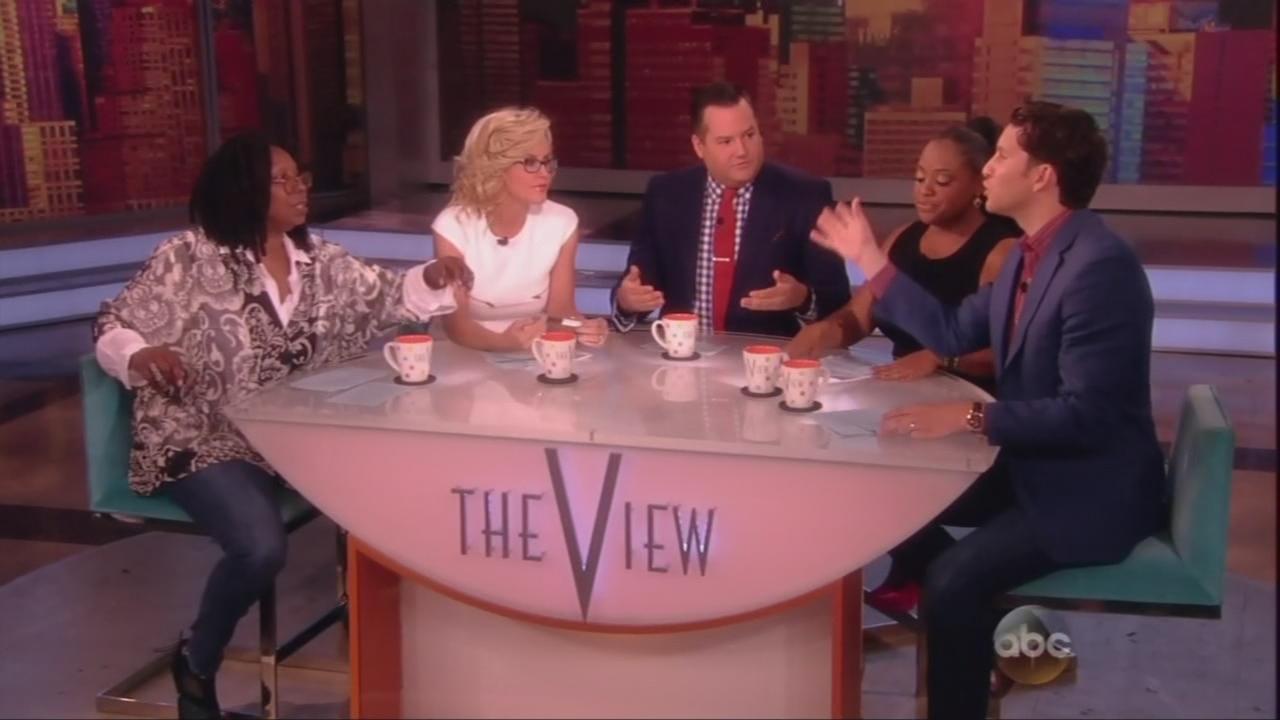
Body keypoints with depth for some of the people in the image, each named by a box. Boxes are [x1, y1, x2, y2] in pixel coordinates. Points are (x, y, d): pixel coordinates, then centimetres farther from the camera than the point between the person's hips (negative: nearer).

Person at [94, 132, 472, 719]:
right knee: (262, 546, -30)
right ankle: (196, 662, 2)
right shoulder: (189, 259, -9)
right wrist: (141, 356, -28)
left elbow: (382, 297, 14)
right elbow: (113, 328, -5)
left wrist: (431, 278, -7)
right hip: (206, 441, -6)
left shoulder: (317, 258, 8)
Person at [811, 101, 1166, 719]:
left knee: (952, 579, -24)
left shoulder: (1100, 265, -25)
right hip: (1032, 465, 10)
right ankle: (971, 618, 25)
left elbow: (1086, 413, -29)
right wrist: (869, 259, 11)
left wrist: (972, 416, -33)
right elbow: (954, 333, 13)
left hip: (1090, 490, -10)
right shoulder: (1029, 253, 6)